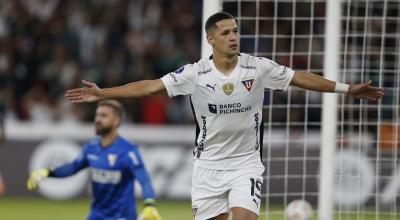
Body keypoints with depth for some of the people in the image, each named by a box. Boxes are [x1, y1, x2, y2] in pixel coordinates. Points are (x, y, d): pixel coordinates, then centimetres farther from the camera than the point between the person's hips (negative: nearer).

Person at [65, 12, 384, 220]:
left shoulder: (259, 68, -7)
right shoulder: (196, 73, -8)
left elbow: (301, 78, -2)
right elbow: (150, 86, -9)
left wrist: (348, 89, -5)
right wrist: (102, 93, -15)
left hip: (246, 163, 0)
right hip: (209, 163, 0)